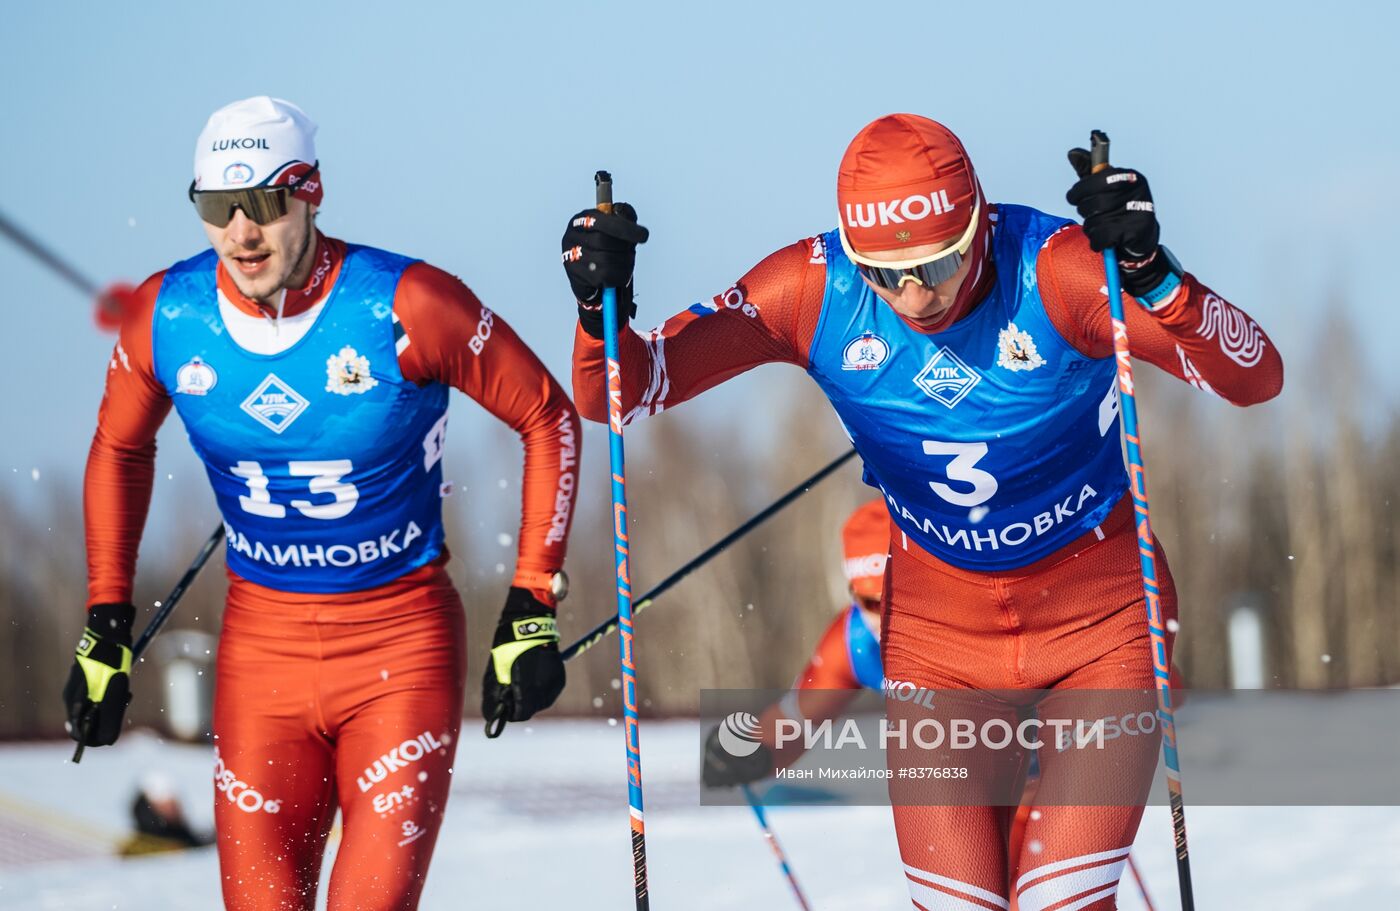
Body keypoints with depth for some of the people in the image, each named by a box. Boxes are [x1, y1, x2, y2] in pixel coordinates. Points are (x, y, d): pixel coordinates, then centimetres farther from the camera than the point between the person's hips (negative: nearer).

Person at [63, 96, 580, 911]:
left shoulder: (407, 307, -17)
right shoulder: (167, 318, -6)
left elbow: (547, 417, -5)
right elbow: (120, 449, 14)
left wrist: (533, 610, -8)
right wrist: (106, 624, 10)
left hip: (403, 643, -3)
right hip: (260, 642, 3)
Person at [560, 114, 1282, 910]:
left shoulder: (1052, 269, -24)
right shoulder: (816, 292, -17)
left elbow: (1256, 380, -30)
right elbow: (628, 389, -12)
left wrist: (1151, 276, -47)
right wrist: (601, 311, -33)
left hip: (1100, 615, -2)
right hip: (938, 628, 3)